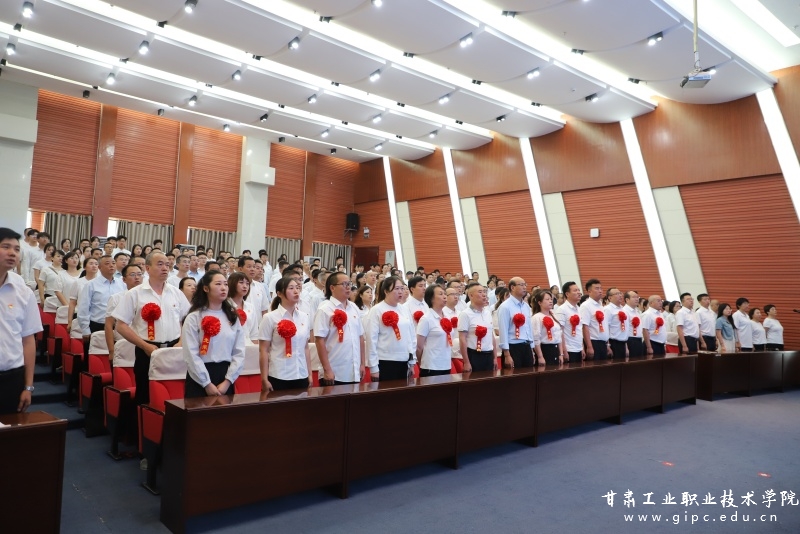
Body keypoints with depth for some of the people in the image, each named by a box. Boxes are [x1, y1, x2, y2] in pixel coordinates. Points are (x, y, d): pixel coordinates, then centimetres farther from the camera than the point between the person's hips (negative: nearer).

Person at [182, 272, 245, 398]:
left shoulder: (233, 317, 8)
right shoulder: (194, 317, -4)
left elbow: (239, 352, 3)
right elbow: (191, 355, -10)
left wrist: (227, 381, -8)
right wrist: (207, 384, -14)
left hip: (226, 376, 4)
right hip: (200, 379, -3)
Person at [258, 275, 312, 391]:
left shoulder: (304, 317, 8)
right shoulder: (270, 318, -5)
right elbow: (263, 350, -5)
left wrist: (309, 374, 10)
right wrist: (264, 379, -9)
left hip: (301, 376, 4)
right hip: (278, 377, -4)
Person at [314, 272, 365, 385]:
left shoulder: (354, 308, 10)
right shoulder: (325, 309, -9)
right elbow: (319, 340, -14)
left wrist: (363, 363, 10)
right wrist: (327, 370, -16)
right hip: (334, 374, -6)